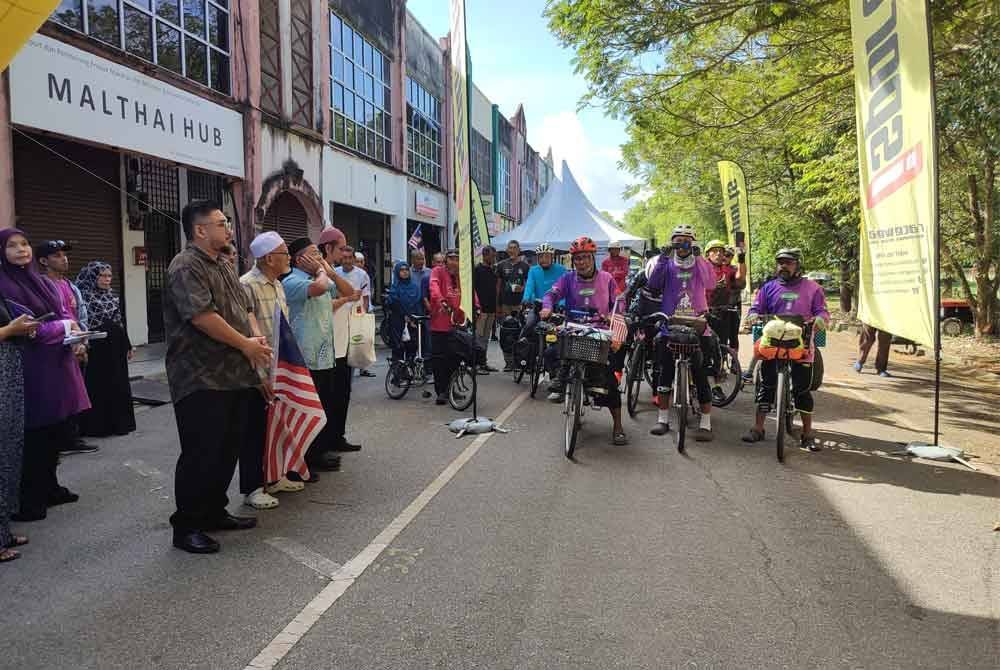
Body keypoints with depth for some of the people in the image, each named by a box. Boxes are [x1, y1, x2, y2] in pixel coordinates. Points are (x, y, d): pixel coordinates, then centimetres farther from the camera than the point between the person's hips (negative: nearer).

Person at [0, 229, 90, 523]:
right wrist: (66, 327, -6)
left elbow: (66, 314, 14)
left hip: (58, 365, 7)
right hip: (31, 369, -7)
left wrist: (76, 337, -6)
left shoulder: (44, 282, 14)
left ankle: (49, 487, 26)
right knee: (33, 435, -3)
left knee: (55, 432, 12)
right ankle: (27, 500, 6)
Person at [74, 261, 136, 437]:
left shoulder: (113, 296, 12)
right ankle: (95, 426, 8)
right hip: (95, 348, -6)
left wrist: (128, 345, 17)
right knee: (96, 386, 0)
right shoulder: (84, 296, -8)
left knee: (119, 386, 9)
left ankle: (119, 423, 18)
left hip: (116, 347, 6)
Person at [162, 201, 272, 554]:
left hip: (235, 376, 9)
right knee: (201, 454, -3)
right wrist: (246, 344, -14)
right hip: (201, 379, -9)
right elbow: (202, 316, -22)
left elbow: (244, 308, 20)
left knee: (229, 449, 15)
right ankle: (186, 526, 10)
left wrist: (256, 339, 1)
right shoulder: (186, 267, -12)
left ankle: (214, 512, 29)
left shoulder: (225, 266, 18)